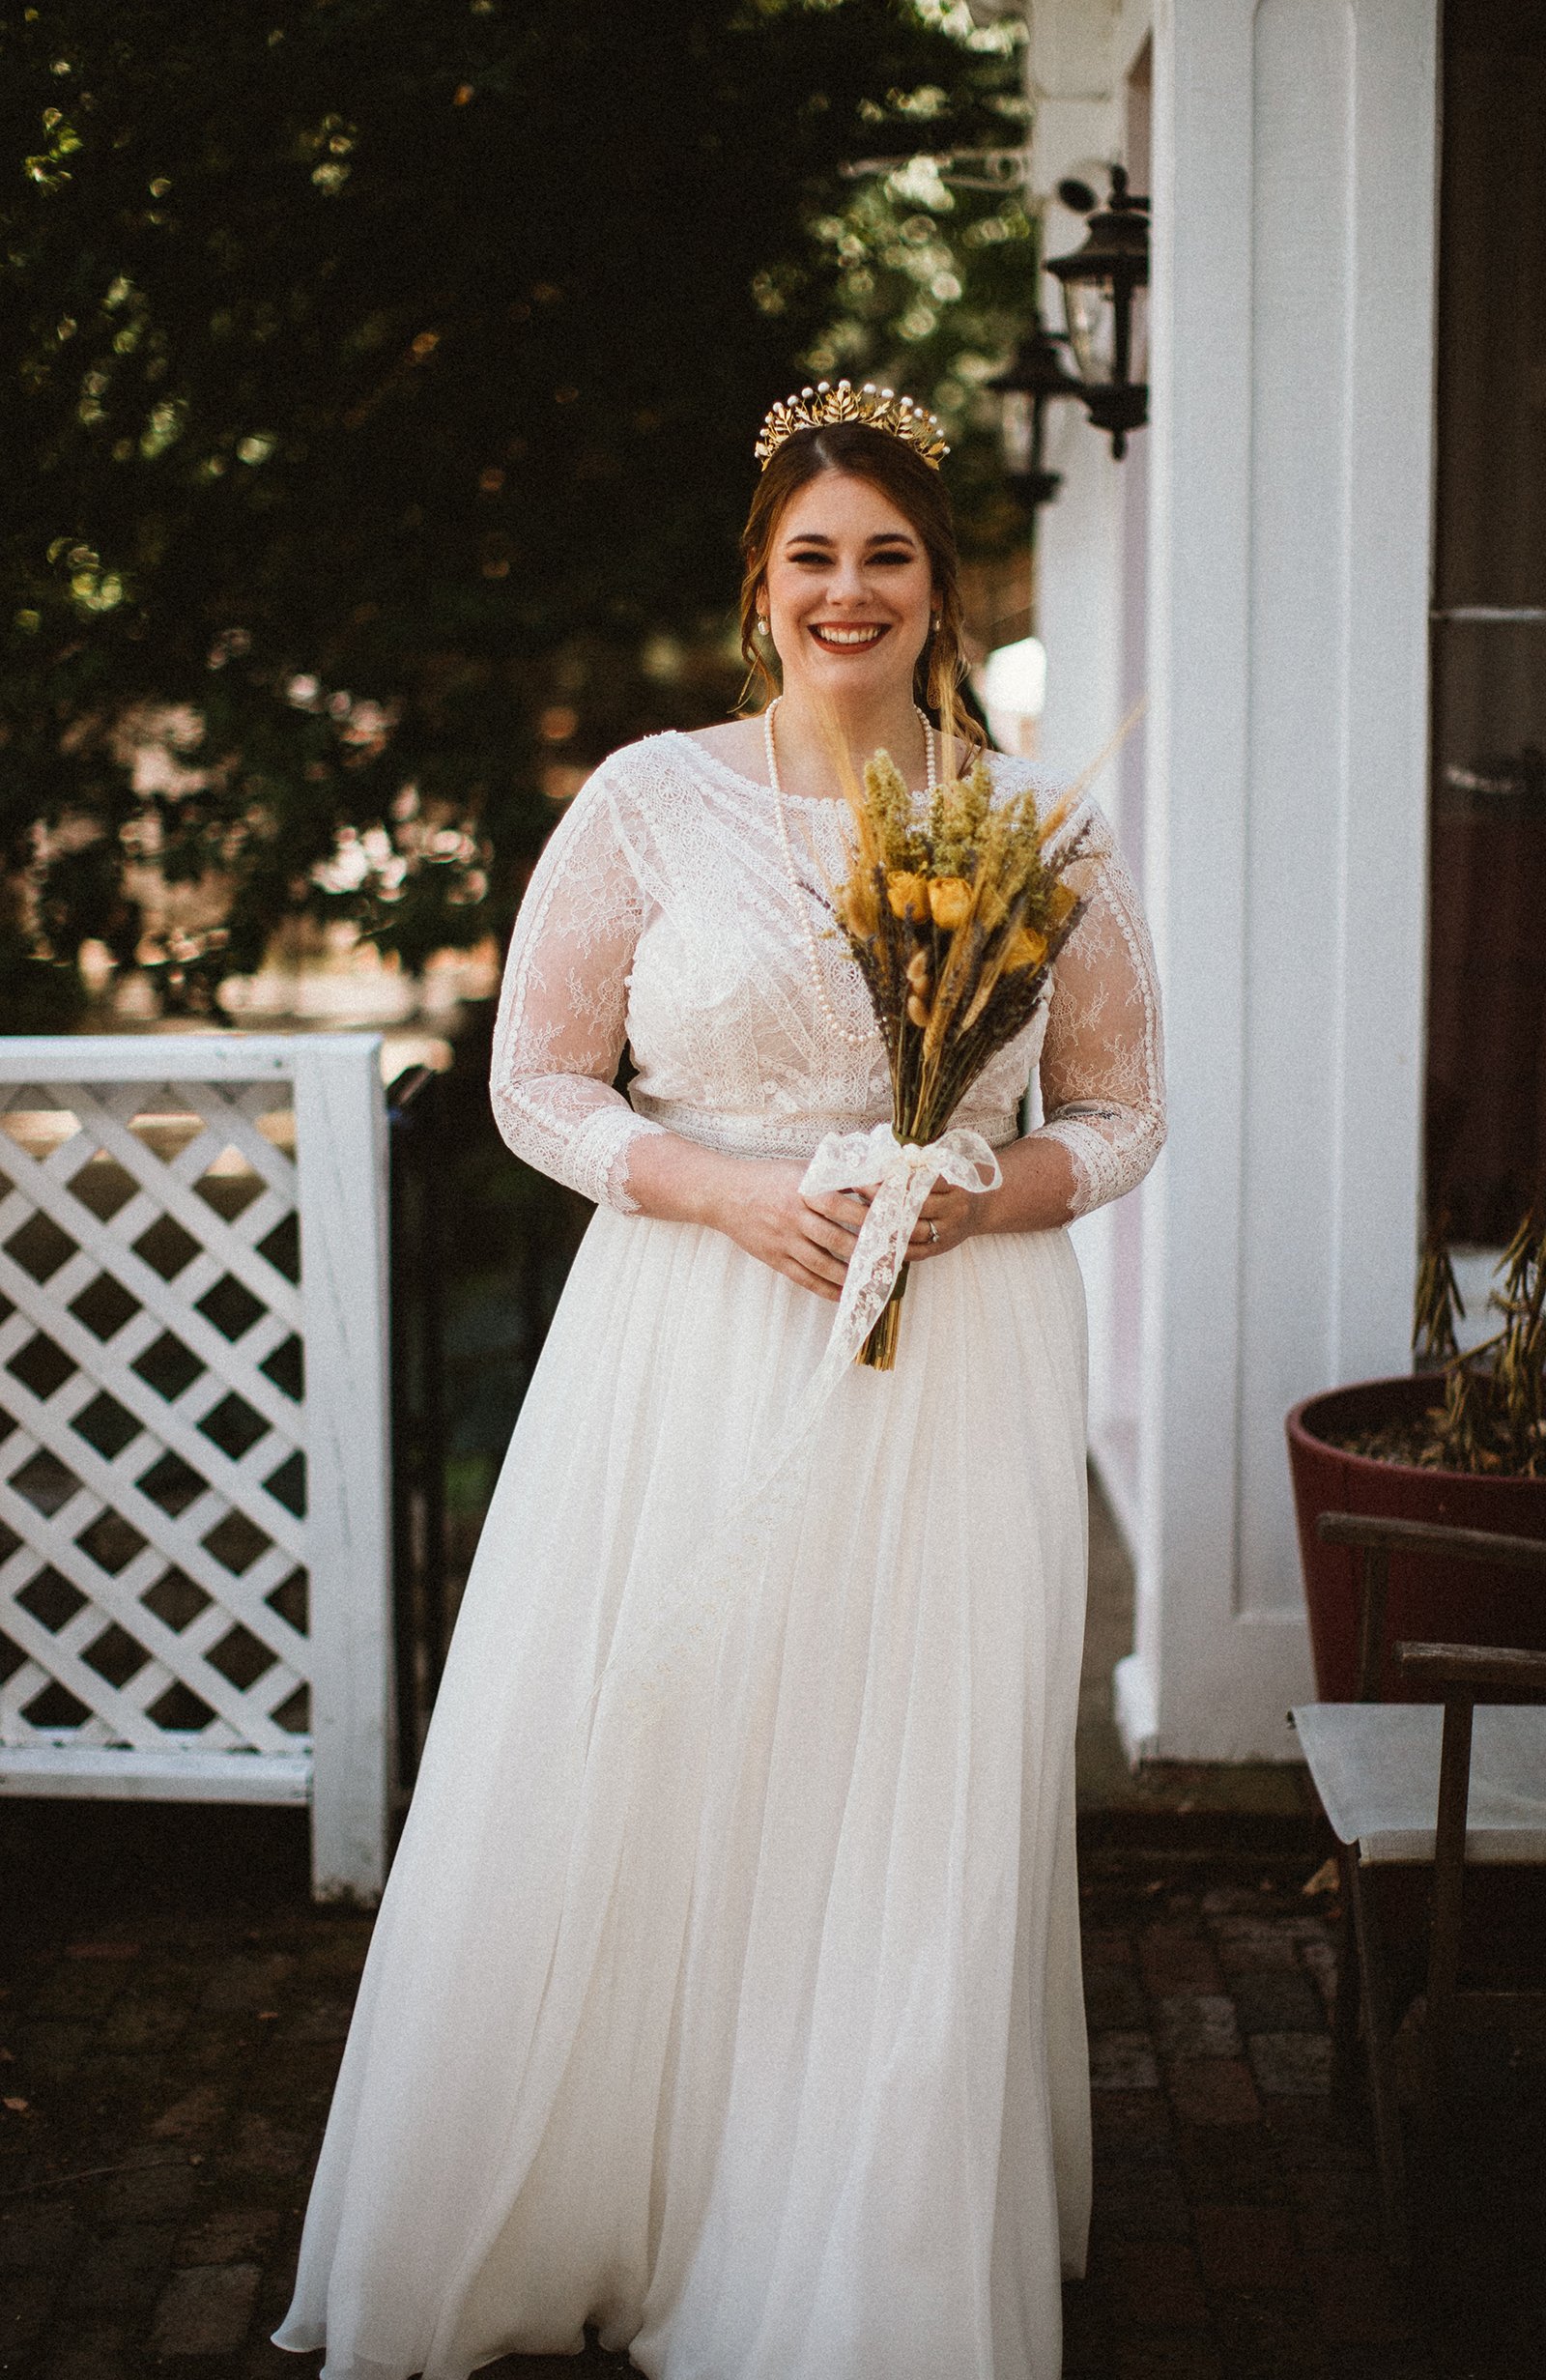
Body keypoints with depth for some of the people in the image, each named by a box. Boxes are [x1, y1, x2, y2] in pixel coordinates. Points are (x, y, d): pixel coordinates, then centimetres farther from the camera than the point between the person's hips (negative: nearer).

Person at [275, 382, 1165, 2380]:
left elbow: (1120, 1113, 10)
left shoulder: (1038, 828, 5)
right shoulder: (651, 801, 1)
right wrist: (735, 1190, -11)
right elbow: (538, 1081, 4)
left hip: (956, 1379, 1)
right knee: (636, 1812, 4)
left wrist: (980, 1198, -10)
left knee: (919, 1829, 3)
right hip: (689, 1365, -1)